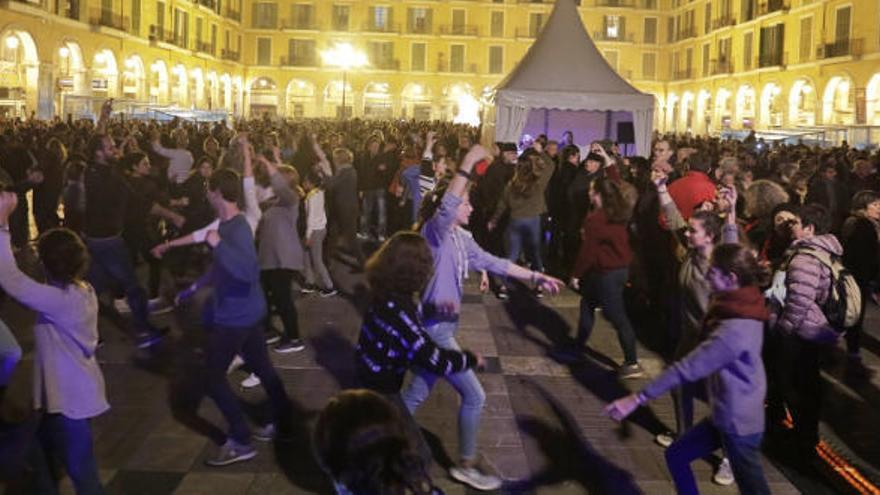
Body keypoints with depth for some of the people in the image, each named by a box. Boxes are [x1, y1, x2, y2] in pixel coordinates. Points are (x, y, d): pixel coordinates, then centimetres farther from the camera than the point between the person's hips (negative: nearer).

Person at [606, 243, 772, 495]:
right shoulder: (740, 305, -5)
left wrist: (637, 399, -28)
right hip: (726, 415, 10)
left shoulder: (735, 330, -32)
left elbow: (688, 368, -31)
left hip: (739, 423, -10)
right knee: (676, 455, 17)